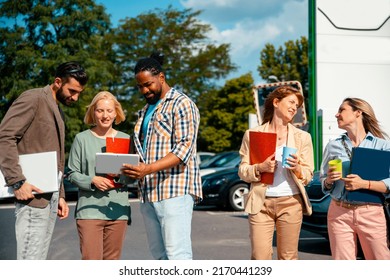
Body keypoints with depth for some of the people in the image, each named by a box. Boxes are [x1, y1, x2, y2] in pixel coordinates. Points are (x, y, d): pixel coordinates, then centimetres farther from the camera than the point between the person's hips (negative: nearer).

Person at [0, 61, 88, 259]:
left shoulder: (58, 111, 22)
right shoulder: (33, 99, -6)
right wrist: (17, 182, -21)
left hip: (50, 195, 9)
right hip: (33, 193, -9)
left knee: (38, 261, 9)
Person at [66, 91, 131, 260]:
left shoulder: (125, 139, 11)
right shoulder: (82, 139, 3)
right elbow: (72, 174, 2)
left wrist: (120, 176, -10)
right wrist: (93, 180, -14)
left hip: (118, 210, 3)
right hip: (89, 210, -3)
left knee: (111, 262, 7)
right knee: (91, 260, -10)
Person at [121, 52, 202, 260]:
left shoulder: (181, 104, -2)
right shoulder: (146, 110, 23)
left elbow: (184, 149, -13)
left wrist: (148, 169, -23)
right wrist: (133, 169, 7)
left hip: (175, 190, -8)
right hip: (148, 192, 8)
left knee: (177, 255, -13)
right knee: (159, 255, 7)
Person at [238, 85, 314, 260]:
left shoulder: (302, 137, 12)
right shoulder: (253, 134, 9)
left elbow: (308, 175, 10)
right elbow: (242, 171, 6)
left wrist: (297, 168, -12)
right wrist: (260, 168, -14)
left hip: (291, 202, 1)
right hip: (261, 203, -1)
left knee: (288, 257, 3)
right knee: (260, 258, -7)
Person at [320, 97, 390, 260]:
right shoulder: (333, 146, 9)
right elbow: (324, 184, 13)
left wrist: (364, 184, -19)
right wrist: (329, 180, -8)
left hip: (371, 212, -2)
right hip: (339, 212, 2)